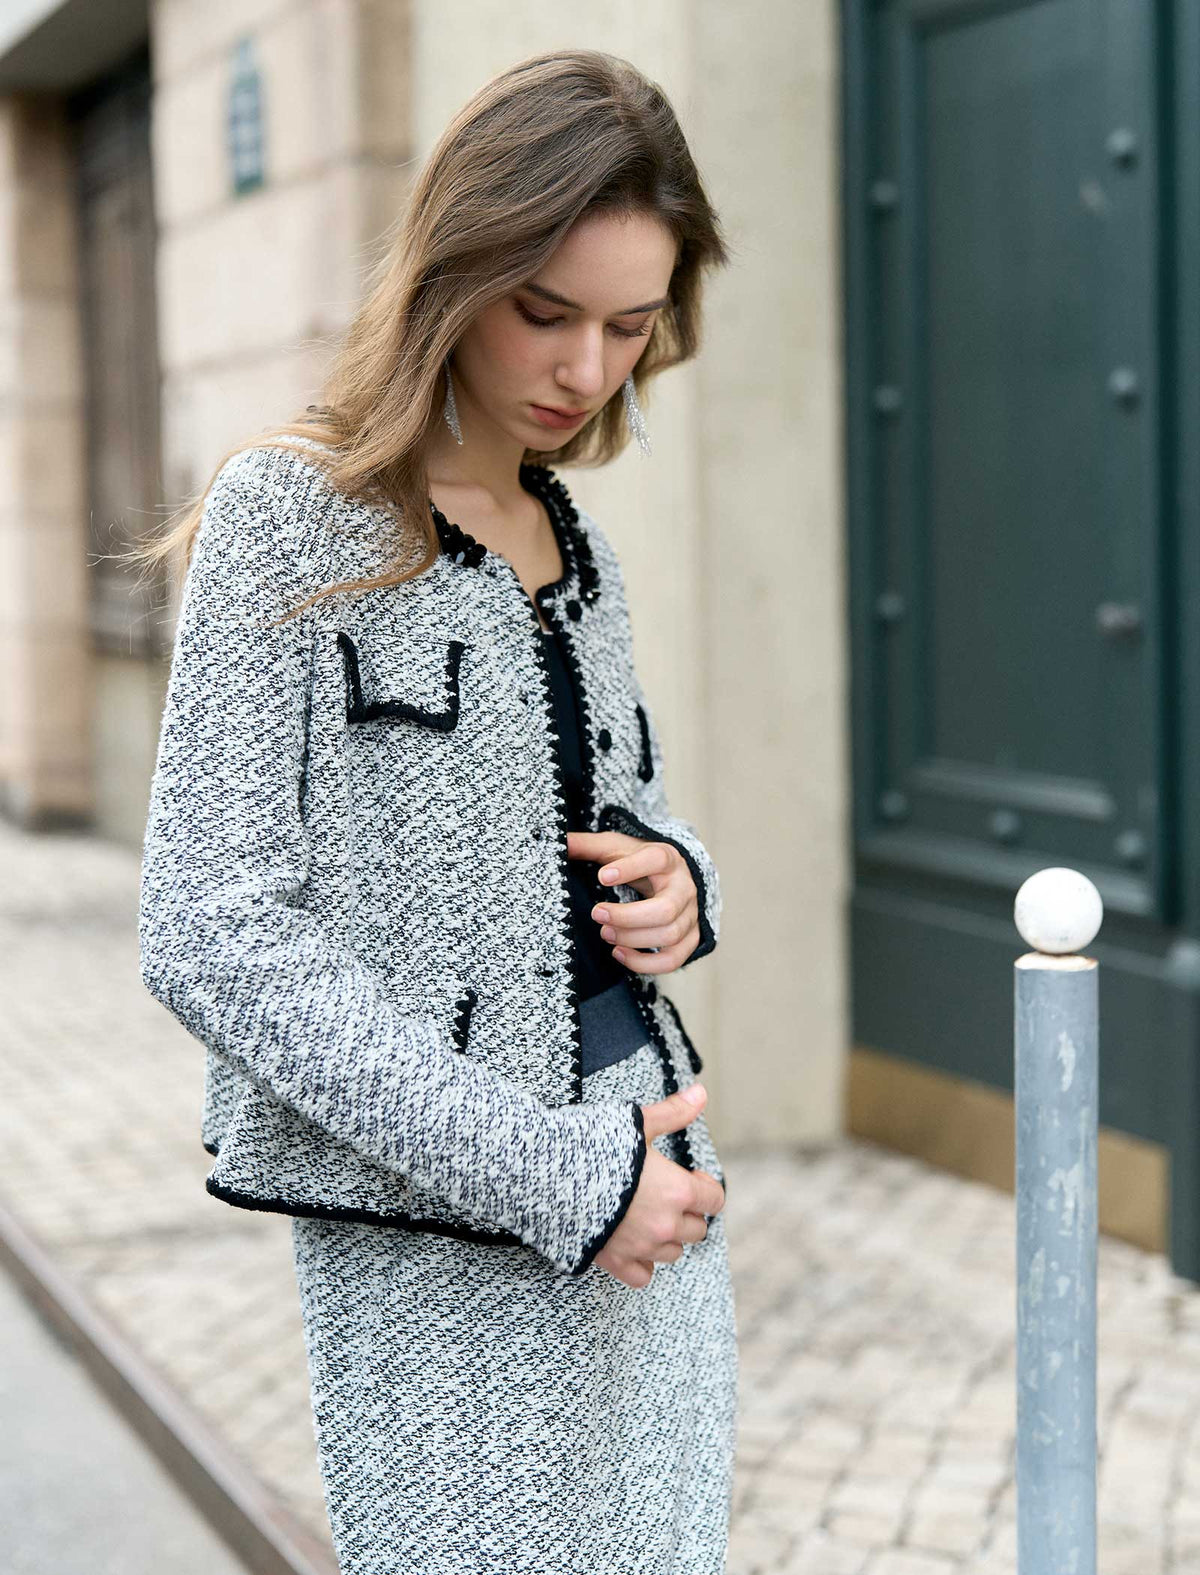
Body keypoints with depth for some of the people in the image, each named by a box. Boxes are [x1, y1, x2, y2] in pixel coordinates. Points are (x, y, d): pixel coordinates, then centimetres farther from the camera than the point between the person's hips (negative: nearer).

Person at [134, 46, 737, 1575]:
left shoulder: (573, 542, 12)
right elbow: (212, 939, -16)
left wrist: (673, 878, -2)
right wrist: (547, 1173, -18)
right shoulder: (294, 515, -9)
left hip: (652, 1206, 7)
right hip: (439, 1237, -6)